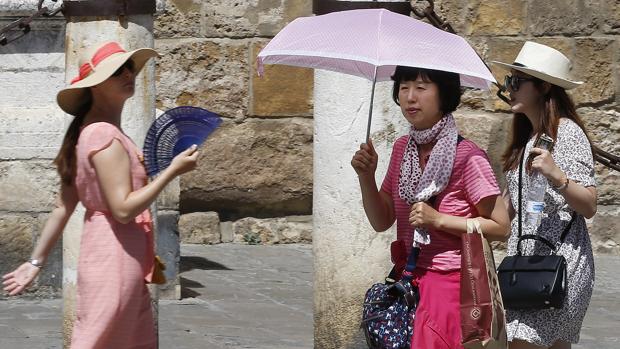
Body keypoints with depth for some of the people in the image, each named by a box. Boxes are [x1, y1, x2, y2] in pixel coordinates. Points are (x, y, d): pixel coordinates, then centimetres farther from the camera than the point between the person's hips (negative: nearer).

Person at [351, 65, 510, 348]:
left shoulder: (467, 156, -13)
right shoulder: (402, 148, 7)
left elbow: (500, 227, -10)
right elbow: (382, 222, 11)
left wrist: (438, 220, -18)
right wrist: (366, 176, -5)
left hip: (448, 282, -6)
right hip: (407, 278, 6)